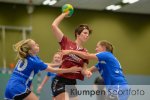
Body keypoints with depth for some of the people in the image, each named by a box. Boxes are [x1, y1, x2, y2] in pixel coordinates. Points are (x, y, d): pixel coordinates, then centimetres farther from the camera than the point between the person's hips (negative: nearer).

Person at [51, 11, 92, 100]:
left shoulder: (85, 53, 8)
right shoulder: (66, 42, -2)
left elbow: (83, 70, 6)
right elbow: (54, 26, -6)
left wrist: (87, 72, -18)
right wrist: (64, 14, 4)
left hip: (72, 83, 6)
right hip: (60, 81, -6)